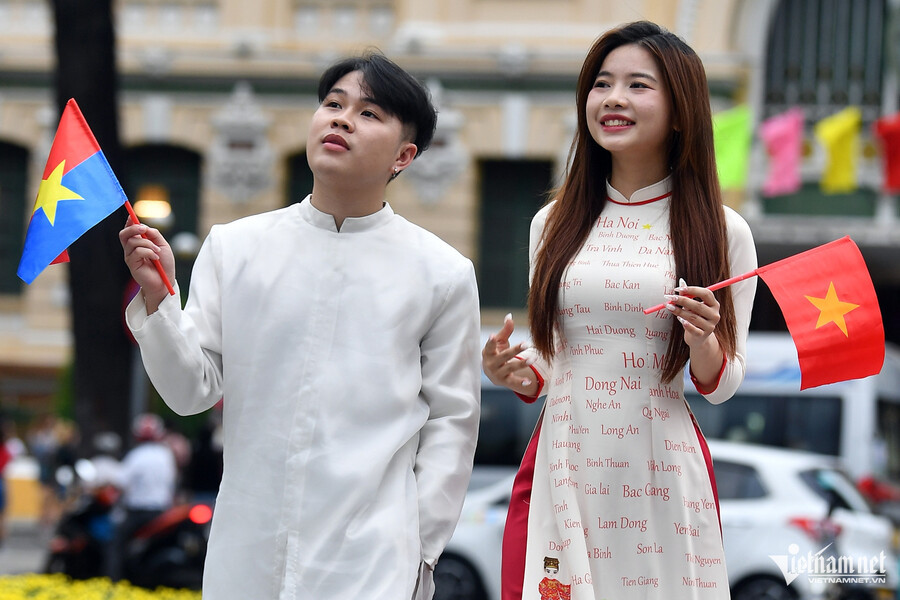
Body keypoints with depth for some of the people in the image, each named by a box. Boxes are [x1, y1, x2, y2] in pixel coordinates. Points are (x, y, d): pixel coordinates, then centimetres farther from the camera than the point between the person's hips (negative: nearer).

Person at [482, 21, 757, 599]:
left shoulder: (722, 232, 0)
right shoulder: (554, 223, 9)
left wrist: (703, 345, -15)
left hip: (662, 477, -2)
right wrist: (519, 374, -3)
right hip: (562, 466, 2)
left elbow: (721, 386, 5)